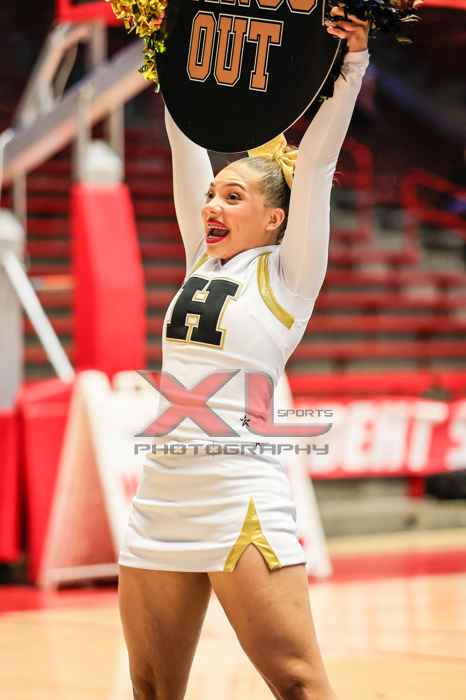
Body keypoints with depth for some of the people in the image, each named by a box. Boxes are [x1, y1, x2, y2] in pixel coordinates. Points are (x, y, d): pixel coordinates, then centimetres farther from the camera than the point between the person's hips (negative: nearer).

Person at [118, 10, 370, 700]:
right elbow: (188, 147, 19)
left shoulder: (286, 274, 1)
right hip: (161, 491, 7)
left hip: (241, 498, -7)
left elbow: (316, 161, -7)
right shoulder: (203, 263, 16)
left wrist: (350, 64, -11)